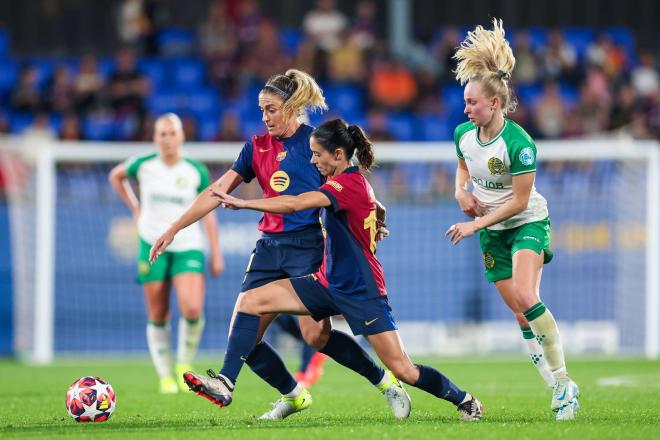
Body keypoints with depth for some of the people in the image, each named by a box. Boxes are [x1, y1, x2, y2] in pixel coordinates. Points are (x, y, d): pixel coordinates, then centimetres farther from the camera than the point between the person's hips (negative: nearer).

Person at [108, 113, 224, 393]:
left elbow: (207, 214, 6)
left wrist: (216, 255, 4)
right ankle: (165, 376, 15)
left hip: (188, 247, -1)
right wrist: (134, 208, 10)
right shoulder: (143, 165, -1)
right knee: (158, 317, 2)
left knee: (192, 309, -20)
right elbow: (115, 176, 20)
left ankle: (185, 363, 5)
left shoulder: (196, 172, -1)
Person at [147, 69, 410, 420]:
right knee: (241, 337, -2)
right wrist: (174, 229, 8)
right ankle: (293, 395, 18)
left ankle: (385, 381, 1)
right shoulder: (257, 147, 10)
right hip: (270, 247, 6)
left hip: (309, 244, -6)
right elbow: (218, 191, 11)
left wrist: (374, 213, -15)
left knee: (316, 336, -18)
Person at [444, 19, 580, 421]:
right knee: (521, 312, 2)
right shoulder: (464, 134, -5)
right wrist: (461, 191, -3)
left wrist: (475, 225, -17)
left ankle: (563, 380, -20)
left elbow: (519, 201, -20)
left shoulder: (519, 143, -25)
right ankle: (561, 387, 10)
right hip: (492, 232, 6)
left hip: (528, 223, -6)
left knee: (525, 297, -27)